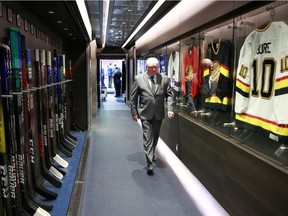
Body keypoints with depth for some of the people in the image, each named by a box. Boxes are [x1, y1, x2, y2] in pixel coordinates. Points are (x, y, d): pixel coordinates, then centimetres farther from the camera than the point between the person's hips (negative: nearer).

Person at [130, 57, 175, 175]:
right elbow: (133, 97, 1)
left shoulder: (164, 79, 0)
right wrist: (134, 112, 0)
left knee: (155, 137, 18)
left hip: (158, 114, 3)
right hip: (145, 114, -3)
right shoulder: (139, 79, -4)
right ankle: (150, 163, -1)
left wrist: (170, 109, -11)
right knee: (148, 138, -5)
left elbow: (169, 95, 2)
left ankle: (152, 154, 42)